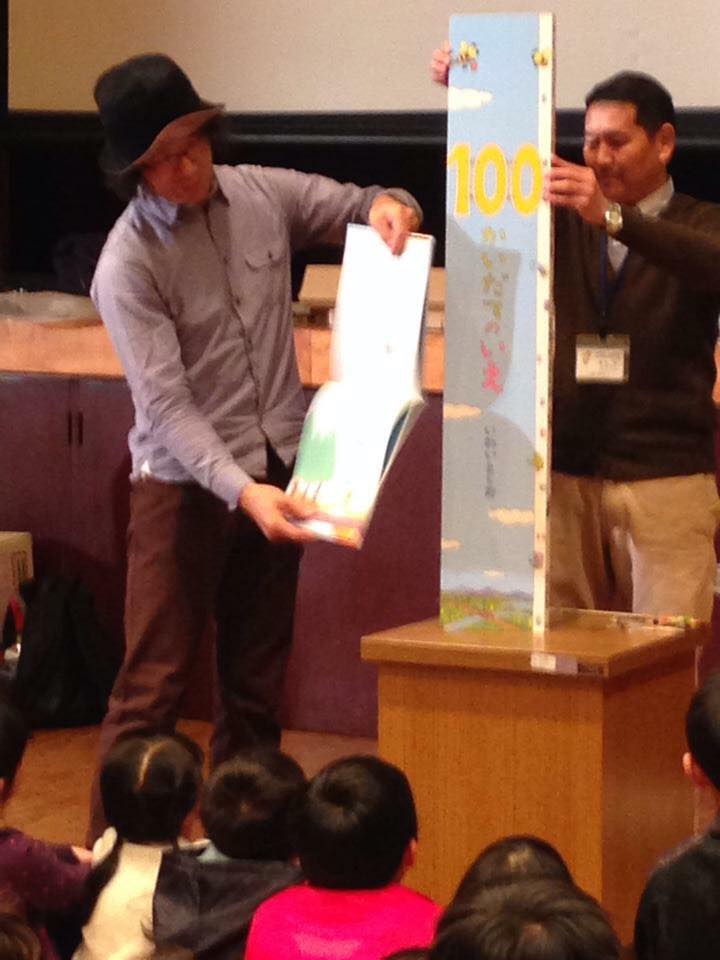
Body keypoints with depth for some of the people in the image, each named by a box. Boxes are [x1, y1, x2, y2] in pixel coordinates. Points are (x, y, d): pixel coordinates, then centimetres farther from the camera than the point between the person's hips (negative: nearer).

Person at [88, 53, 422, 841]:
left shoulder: (263, 195, 1)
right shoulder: (127, 265, -13)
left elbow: (356, 209, 16)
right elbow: (166, 402, -19)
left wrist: (388, 207, -10)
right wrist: (241, 489, -32)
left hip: (276, 474, 5)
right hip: (184, 482, -5)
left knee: (257, 683, 11)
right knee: (153, 684, -6)